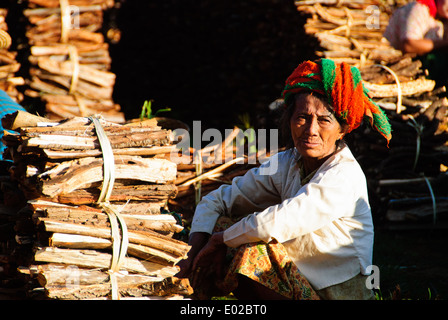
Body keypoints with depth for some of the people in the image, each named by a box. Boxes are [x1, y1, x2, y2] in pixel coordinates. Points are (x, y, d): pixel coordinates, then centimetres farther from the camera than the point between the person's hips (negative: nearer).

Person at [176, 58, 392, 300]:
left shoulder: (343, 177, -21)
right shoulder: (287, 164, 2)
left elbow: (275, 224, -30)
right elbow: (217, 201, 8)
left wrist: (218, 239, -15)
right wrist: (196, 250, -10)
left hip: (336, 293, -7)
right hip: (300, 282, 7)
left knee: (251, 250, -24)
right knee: (222, 223, -3)